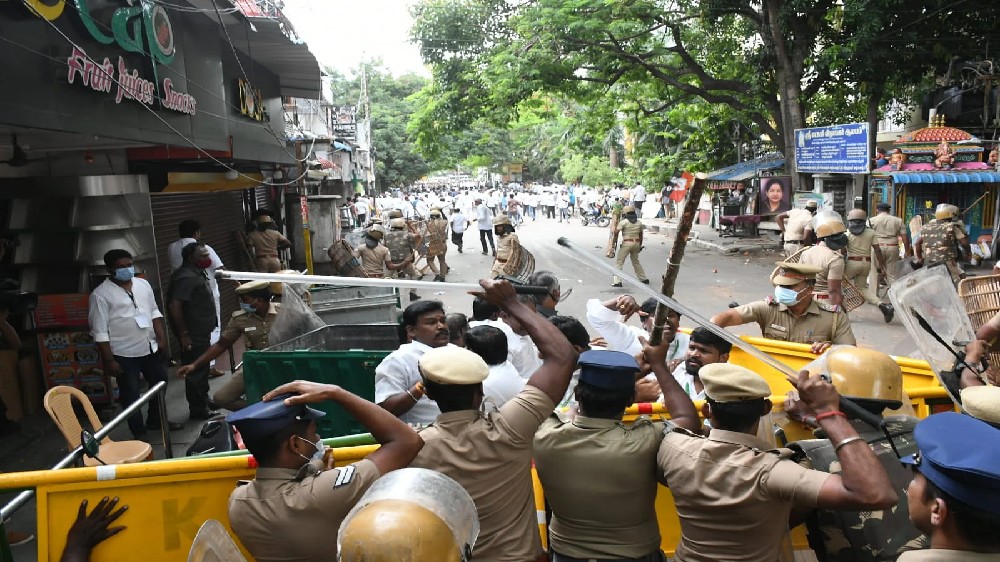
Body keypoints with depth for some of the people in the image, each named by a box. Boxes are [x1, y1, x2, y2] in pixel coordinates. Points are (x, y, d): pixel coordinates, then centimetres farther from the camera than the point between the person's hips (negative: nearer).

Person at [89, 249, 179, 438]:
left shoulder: (143, 284, 5)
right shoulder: (101, 294, -12)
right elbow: (100, 331, -13)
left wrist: (162, 338, 4)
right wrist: (109, 360, -15)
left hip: (151, 348, 6)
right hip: (124, 354, -6)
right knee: (130, 394, 5)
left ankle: (156, 420, 39)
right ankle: (139, 433, 18)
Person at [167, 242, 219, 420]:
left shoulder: (197, 273, 11)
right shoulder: (187, 277, -21)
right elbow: (174, 306, -26)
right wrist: (183, 334, -23)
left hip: (201, 333, 10)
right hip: (193, 335, -10)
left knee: (202, 369, 20)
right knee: (196, 372, 0)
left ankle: (203, 402, 34)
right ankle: (198, 409, 10)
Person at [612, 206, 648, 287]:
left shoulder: (624, 222, -9)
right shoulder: (639, 222, 9)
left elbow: (616, 231, -14)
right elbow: (641, 235, 14)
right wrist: (640, 245, 23)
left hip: (627, 243, -6)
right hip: (636, 243, 6)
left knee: (619, 262, -1)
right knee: (635, 261, 22)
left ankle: (617, 281, -10)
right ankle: (644, 279, 28)